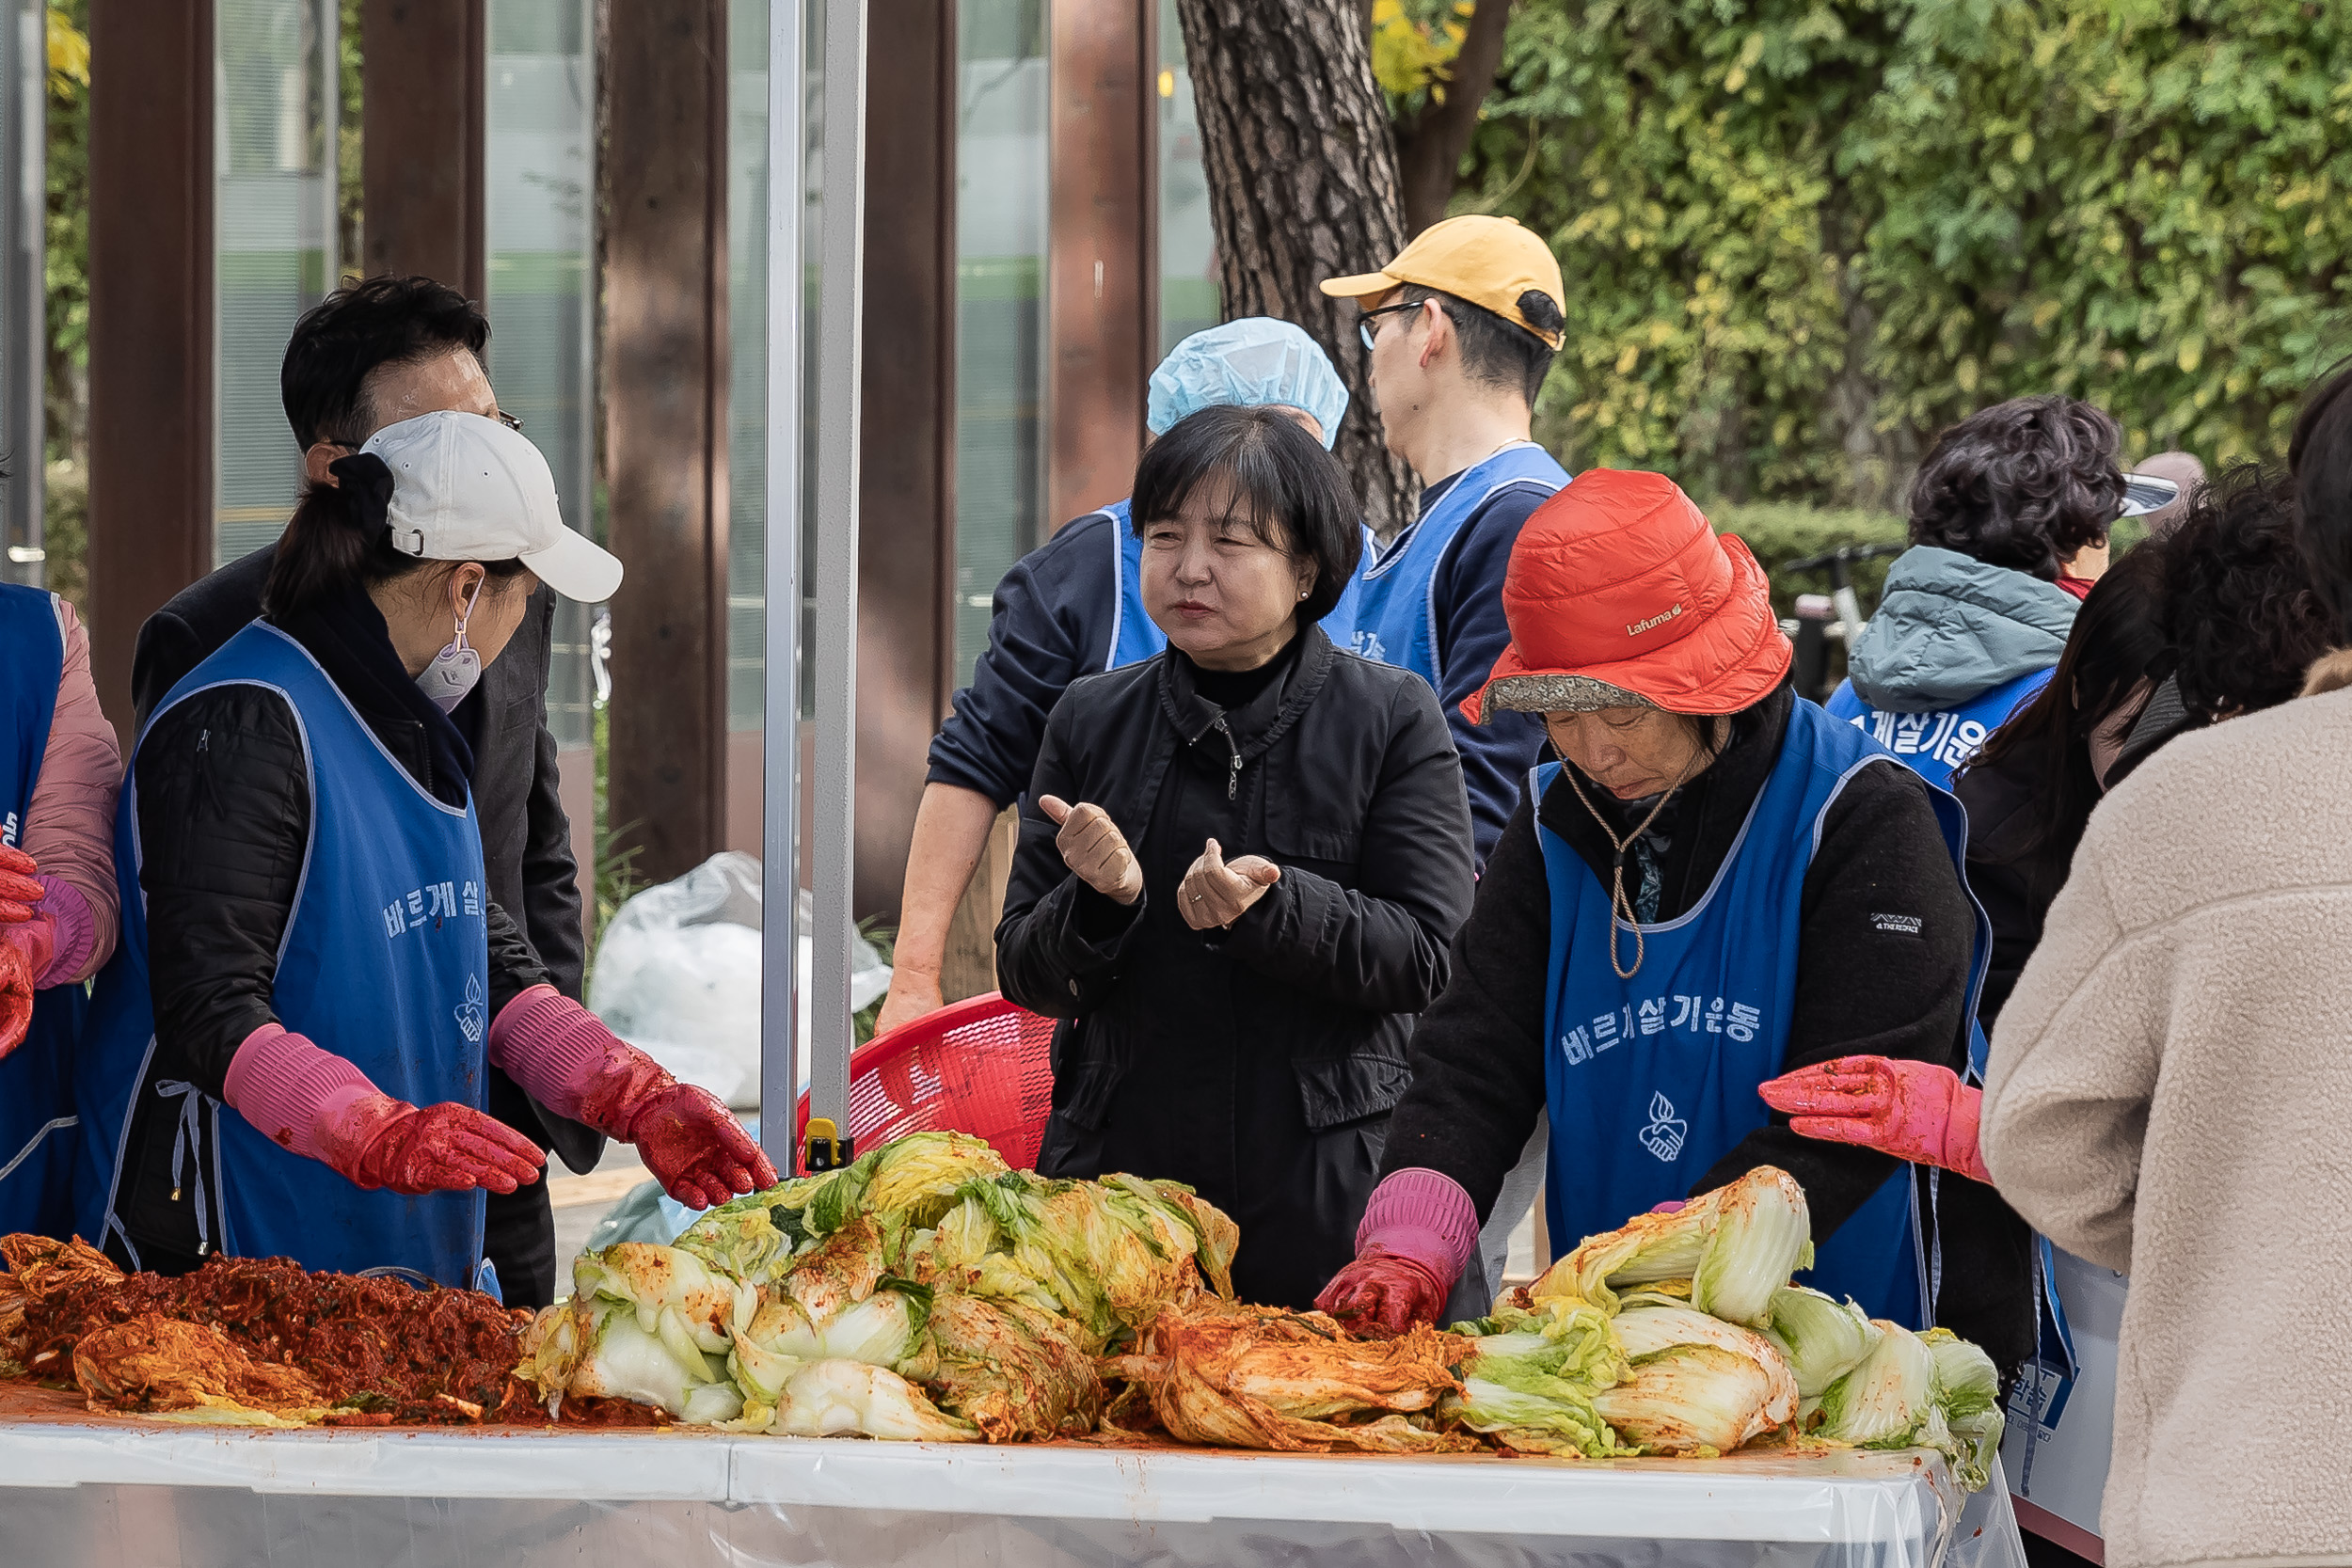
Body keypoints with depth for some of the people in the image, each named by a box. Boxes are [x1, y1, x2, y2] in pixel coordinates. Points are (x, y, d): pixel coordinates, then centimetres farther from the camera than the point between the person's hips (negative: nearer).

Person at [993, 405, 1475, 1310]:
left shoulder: (1391, 721, 0)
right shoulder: (1092, 721, 8)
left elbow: (1426, 957, -7)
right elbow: (1028, 979, 7)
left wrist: (1270, 910, -23)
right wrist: (1100, 903, -14)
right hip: (1119, 1170, 3)